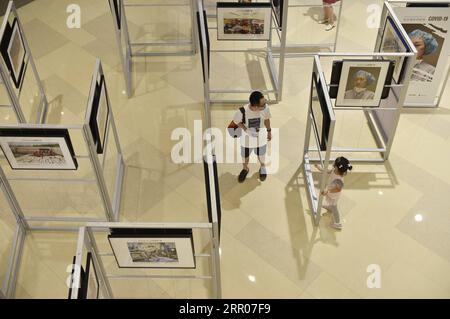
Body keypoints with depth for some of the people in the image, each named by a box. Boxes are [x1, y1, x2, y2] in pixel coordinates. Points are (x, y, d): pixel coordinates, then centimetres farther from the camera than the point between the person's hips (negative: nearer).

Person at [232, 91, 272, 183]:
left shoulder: (265, 107, -30)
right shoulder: (242, 112, -37)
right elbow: (236, 121, -14)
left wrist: (269, 131, 7)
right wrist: (246, 129, -27)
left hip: (261, 137, 1)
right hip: (247, 137, -1)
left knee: (261, 154, 27)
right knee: (245, 156, 24)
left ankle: (263, 167, 60)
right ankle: (245, 169, 57)